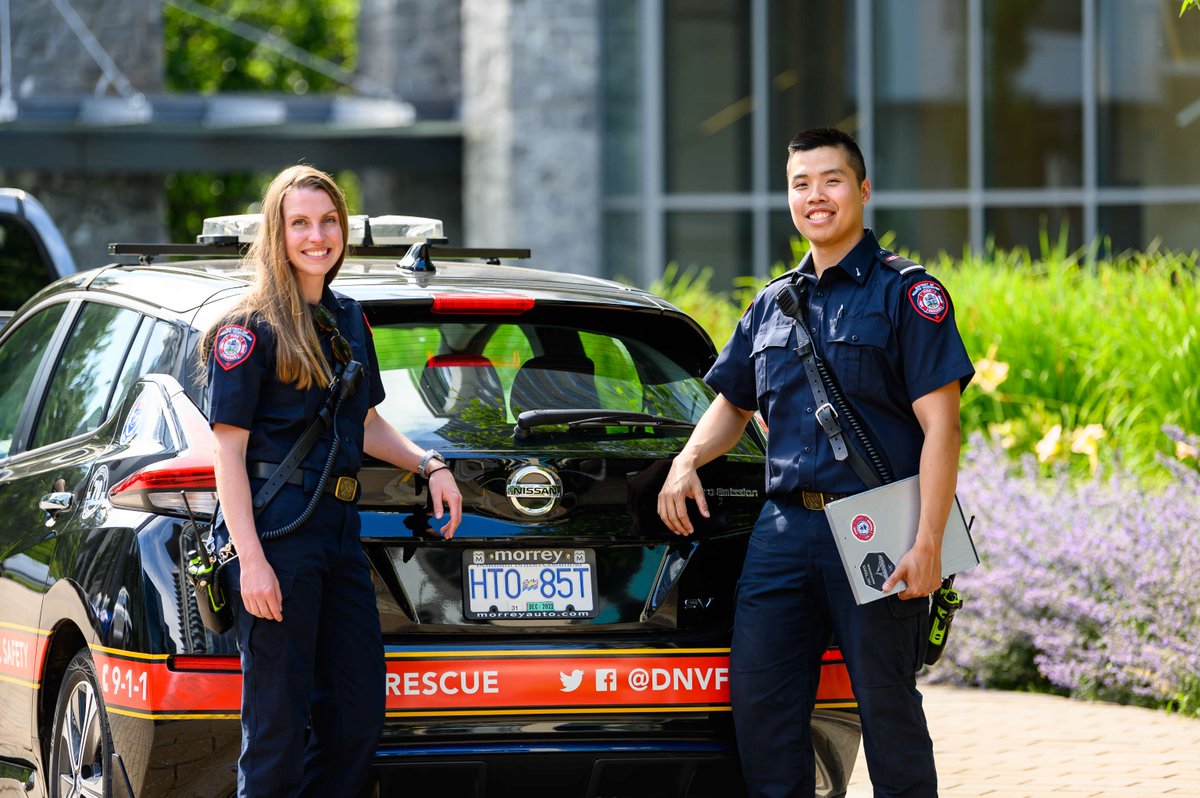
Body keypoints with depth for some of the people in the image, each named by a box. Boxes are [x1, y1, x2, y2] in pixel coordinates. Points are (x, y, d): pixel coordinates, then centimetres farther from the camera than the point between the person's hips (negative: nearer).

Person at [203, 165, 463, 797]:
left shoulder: (346, 319, 16)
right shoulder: (251, 329, -6)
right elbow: (228, 448, -10)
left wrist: (429, 465, 9)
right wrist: (251, 559, -18)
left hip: (338, 528, 8)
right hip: (274, 530, -8)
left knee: (358, 718, 9)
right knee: (277, 723, -5)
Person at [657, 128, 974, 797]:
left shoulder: (907, 292, -2)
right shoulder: (773, 303, 17)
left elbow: (940, 425, -8)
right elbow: (733, 405, 29)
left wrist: (928, 543, -17)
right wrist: (687, 460, 6)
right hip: (783, 529, 6)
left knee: (888, 709, -2)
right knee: (759, 704, 2)